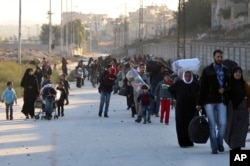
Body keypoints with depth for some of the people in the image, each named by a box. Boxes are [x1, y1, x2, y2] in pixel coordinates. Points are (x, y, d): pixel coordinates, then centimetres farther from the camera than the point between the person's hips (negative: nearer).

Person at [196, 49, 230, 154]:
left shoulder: (226, 71, 12)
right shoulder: (207, 70, 4)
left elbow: (229, 85, 17)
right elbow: (202, 87, 2)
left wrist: (224, 89, -7)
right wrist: (199, 103, -2)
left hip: (221, 101, 2)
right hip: (209, 101, -2)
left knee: (223, 123, -9)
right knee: (212, 124, -1)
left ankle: (220, 143, 13)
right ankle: (214, 147, 4)